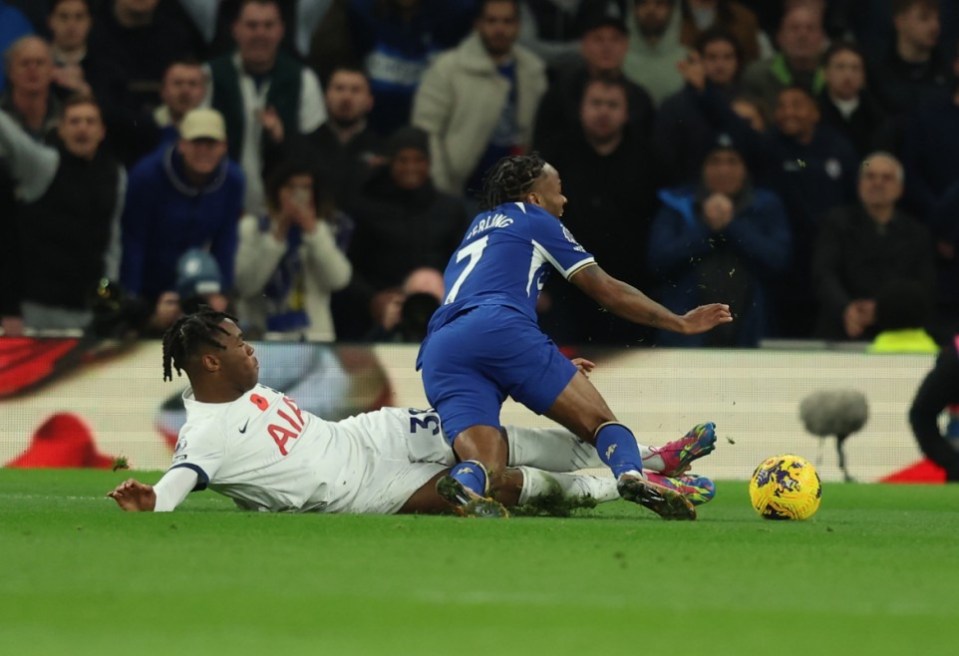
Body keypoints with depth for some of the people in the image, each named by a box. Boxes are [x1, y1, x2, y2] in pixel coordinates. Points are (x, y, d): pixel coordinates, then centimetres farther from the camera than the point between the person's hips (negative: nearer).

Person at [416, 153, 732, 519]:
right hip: (502, 328, -5)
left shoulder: (477, 227, 38)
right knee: (600, 421, -2)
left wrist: (553, 365, 60)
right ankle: (630, 473, -35)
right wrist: (680, 324, 28)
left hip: (438, 353, 5)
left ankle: (462, 488, -47)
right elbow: (609, 292, 20)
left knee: (485, 467, -11)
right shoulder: (537, 221, 20)